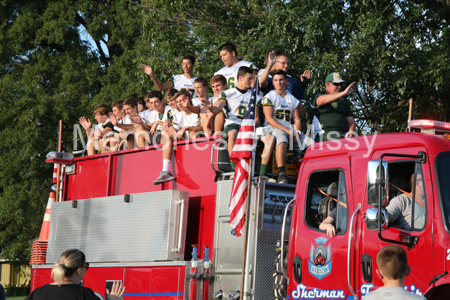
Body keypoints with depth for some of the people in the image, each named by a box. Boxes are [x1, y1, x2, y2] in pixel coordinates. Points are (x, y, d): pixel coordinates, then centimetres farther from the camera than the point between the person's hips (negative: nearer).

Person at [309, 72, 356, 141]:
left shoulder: (343, 101, 30)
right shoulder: (318, 95, 12)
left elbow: (350, 119, 22)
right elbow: (322, 100, -15)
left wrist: (351, 132, -2)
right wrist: (344, 93, -19)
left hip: (343, 136, 5)